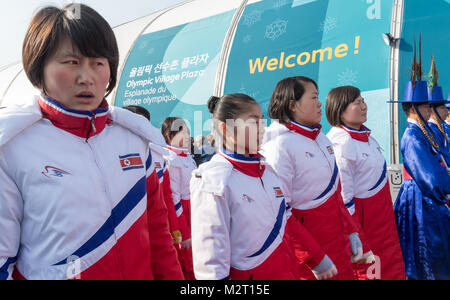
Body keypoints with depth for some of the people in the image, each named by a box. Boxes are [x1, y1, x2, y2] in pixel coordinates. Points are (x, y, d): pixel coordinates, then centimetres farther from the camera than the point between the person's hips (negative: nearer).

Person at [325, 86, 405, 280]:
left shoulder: (364, 133, 3)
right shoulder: (342, 143, -25)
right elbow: (343, 194, -24)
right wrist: (355, 237, -19)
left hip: (382, 209, 9)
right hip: (362, 213, -9)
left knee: (390, 263, 20)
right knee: (367, 270, 7)